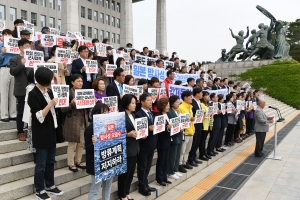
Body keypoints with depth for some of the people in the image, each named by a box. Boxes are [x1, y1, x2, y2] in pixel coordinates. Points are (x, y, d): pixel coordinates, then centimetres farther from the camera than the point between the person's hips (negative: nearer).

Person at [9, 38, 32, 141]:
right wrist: (21, 64, -22)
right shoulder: (14, 59, 1)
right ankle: (20, 132, 12)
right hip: (22, 90, -4)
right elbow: (12, 72, -11)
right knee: (21, 112, 3)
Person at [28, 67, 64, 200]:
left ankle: (50, 186, 30)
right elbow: (39, 117, -19)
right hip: (41, 133, -7)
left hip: (51, 131, 7)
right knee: (41, 163, 4)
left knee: (50, 161, 16)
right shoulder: (33, 94, -13)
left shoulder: (49, 92, 8)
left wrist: (57, 102, 2)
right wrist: (50, 104, -23)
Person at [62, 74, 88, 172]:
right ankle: (71, 164, 16)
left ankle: (78, 162, 27)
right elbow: (63, 109, -12)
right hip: (72, 123, -6)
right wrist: (72, 104, -27)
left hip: (83, 122, 7)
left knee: (81, 144, 13)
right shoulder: (69, 93, -10)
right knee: (72, 145, 3)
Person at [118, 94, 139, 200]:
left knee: (131, 173, 17)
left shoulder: (133, 115, 11)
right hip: (126, 149, -8)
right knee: (124, 173, 8)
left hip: (134, 148, 8)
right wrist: (128, 134, -27)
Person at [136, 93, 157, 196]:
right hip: (143, 145, -8)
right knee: (142, 167, 8)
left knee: (148, 166, 19)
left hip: (151, 144, 8)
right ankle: (142, 187, 22)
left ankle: (146, 184, 33)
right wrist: (148, 128, -29)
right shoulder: (138, 114, -16)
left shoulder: (150, 113, 12)